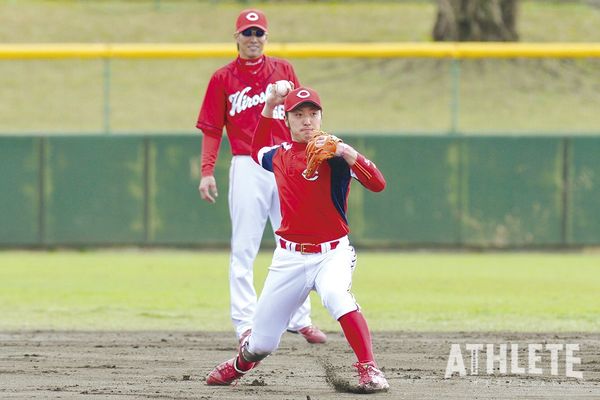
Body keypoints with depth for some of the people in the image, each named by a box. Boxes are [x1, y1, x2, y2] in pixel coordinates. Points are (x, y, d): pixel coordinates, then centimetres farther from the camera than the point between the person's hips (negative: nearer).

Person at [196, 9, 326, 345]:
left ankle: (300, 319, 15)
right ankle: (245, 324, -1)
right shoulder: (223, 78, 4)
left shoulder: (284, 70, 10)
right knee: (244, 248, -3)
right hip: (247, 167, -2)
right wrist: (207, 172, -7)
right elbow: (212, 129, 2)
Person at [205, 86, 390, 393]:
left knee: (334, 293, -40)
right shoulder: (279, 155, 6)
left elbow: (377, 184, -20)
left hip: (332, 252, -4)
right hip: (289, 257, 4)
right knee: (261, 343, 7)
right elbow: (257, 151, 31)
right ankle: (239, 366, 43)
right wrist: (267, 110, 19)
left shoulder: (333, 154, -9)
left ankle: (369, 370, -35)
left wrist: (346, 152, -33)